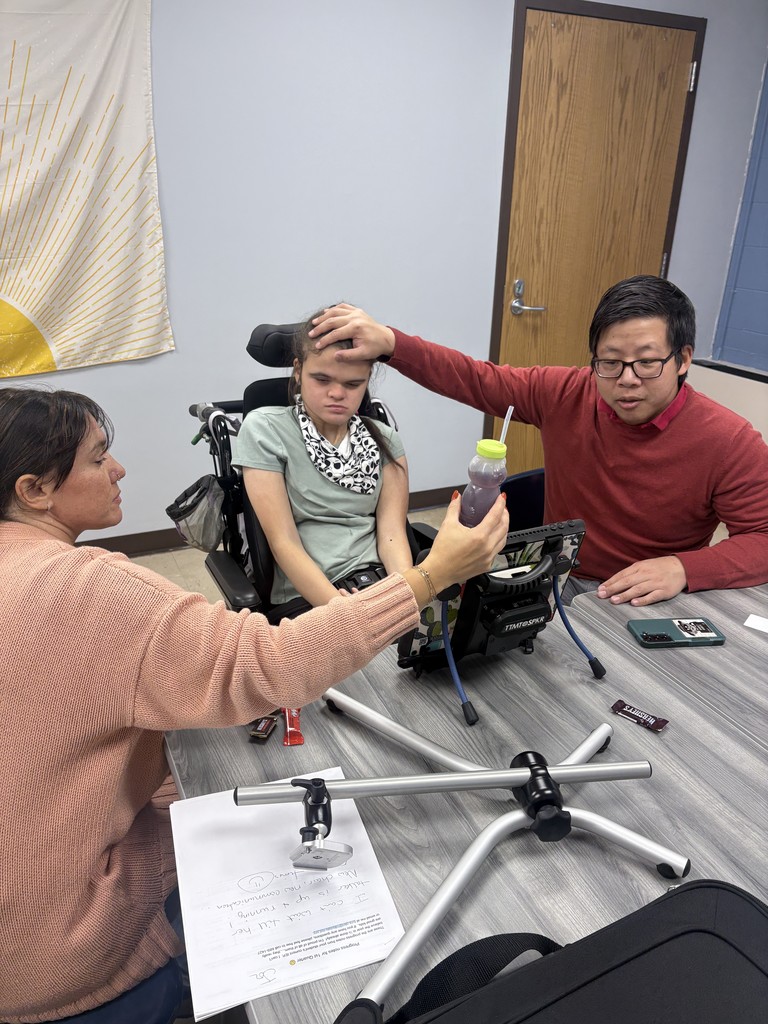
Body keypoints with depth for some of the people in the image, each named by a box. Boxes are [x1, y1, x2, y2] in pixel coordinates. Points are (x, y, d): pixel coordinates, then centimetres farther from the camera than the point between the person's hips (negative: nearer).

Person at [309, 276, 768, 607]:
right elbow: (475, 379, -3)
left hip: (656, 604, -2)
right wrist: (388, 342, -15)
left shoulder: (731, 443, -13)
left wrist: (682, 568, -28)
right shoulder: (566, 395, -6)